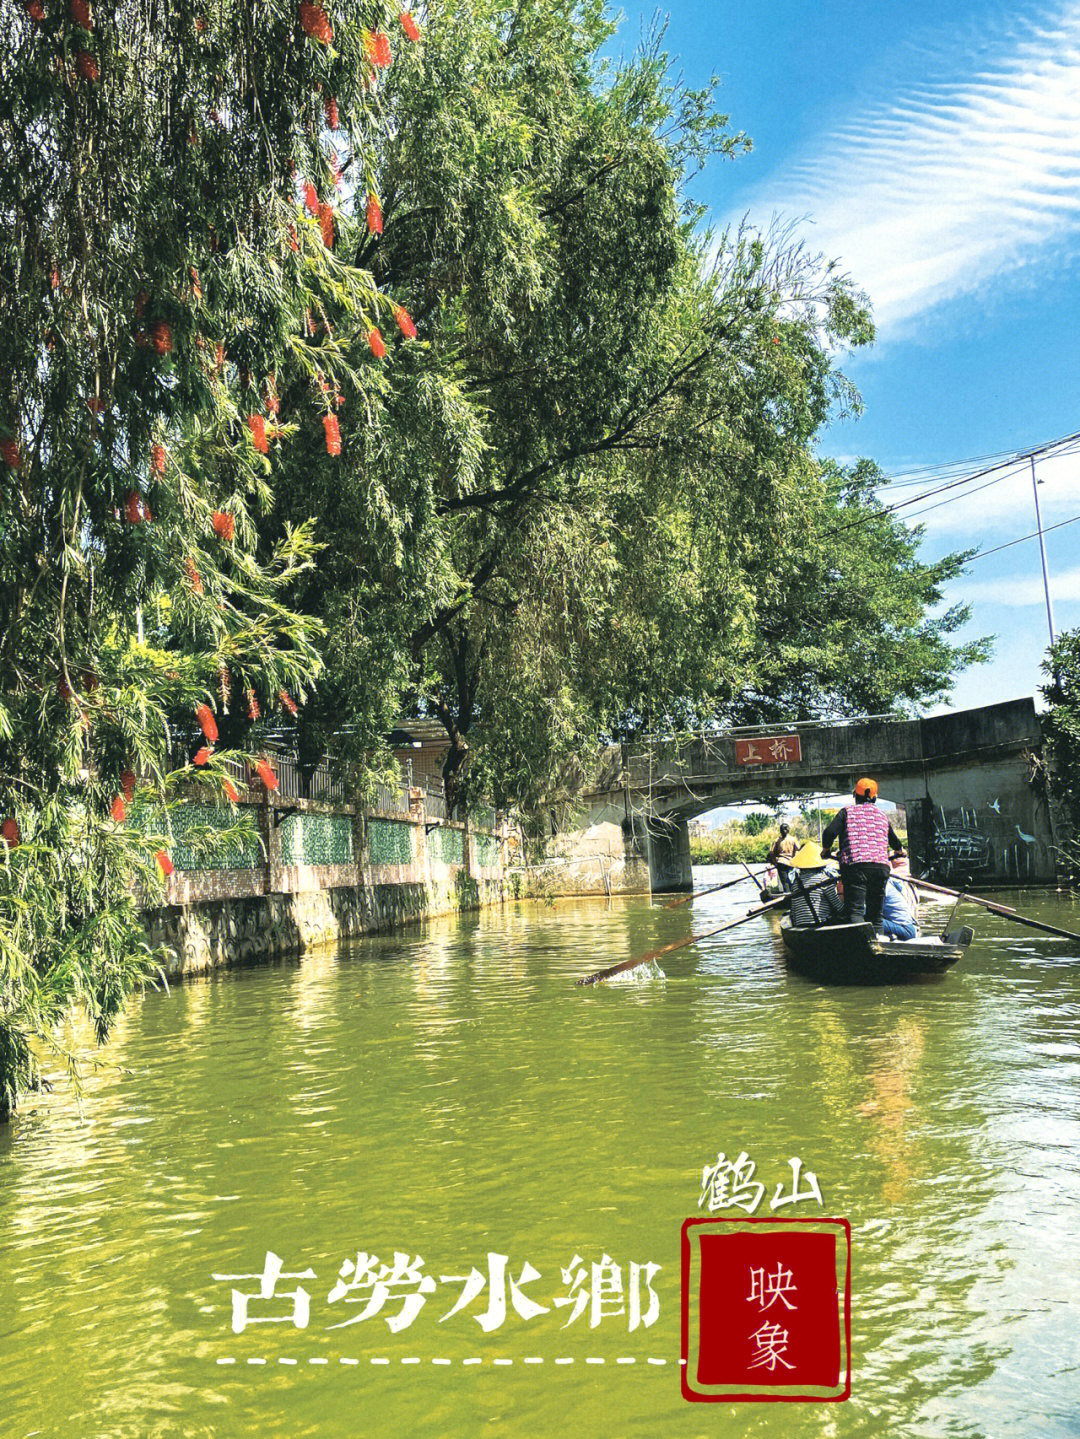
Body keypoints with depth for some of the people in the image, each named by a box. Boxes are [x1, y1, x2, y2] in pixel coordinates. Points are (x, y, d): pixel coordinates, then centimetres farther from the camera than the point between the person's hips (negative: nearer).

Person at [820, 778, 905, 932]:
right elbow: (894, 841, 38)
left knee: (854, 910, -14)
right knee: (875, 913, 15)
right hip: (881, 866, 4)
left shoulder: (847, 812, 10)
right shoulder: (883, 816, 23)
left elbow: (830, 832, -3)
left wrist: (825, 850, 17)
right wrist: (899, 850, 62)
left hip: (854, 865, -4)